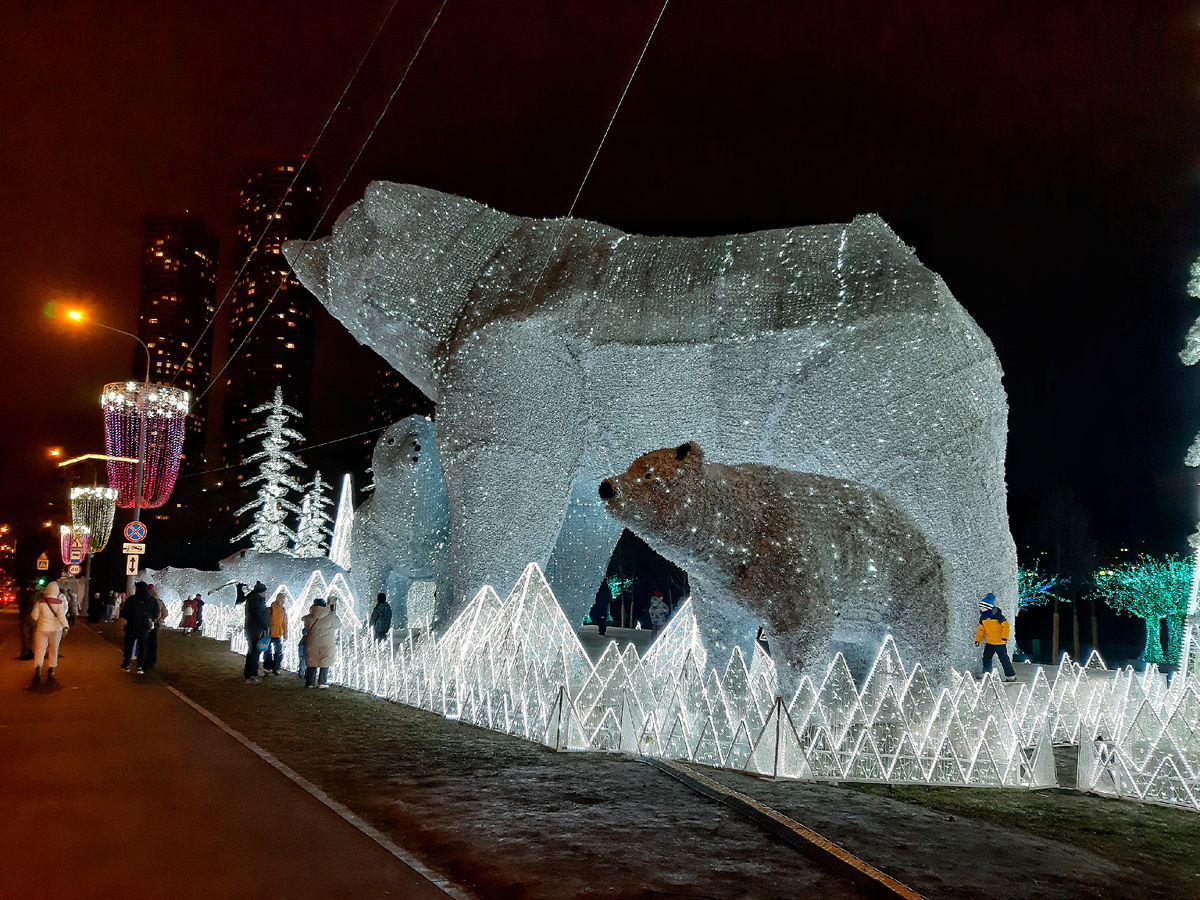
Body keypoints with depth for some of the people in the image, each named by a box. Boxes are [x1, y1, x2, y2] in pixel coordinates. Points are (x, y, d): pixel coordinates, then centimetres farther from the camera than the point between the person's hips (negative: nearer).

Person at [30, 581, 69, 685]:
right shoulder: (60, 603, -8)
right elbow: (62, 616, -19)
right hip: (56, 629, 0)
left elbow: (34, 616, 0)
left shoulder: (40, 602, -6)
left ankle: (38, 669, -21)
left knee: (40, 650, 0)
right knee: (54, 651, 14)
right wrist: (65, 627, -24)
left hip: (42, 629, 0)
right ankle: (50, 671, 17)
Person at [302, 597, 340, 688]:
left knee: (311, 663, 11)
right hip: (327, 644, -2)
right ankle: (322, 682, 7)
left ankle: (310, 682, 14)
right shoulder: (330, 617, -11)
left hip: (312, 644, 2)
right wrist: (335, 614, 16)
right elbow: (338, 625, 3)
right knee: (325, 663, 8)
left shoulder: (309, 617, -4)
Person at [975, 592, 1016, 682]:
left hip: (999, 643, -6)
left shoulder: (997, 615, -13)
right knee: (986, 659, 2)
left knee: (1004, 660, 0)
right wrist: (977, 640, 7)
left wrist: (1004, 638, -19)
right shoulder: (983, 618, 7)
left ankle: (1011, 676, 13)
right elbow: (981, 629, 15)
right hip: (989, 642, 6)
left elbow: (1006, 625, -13)